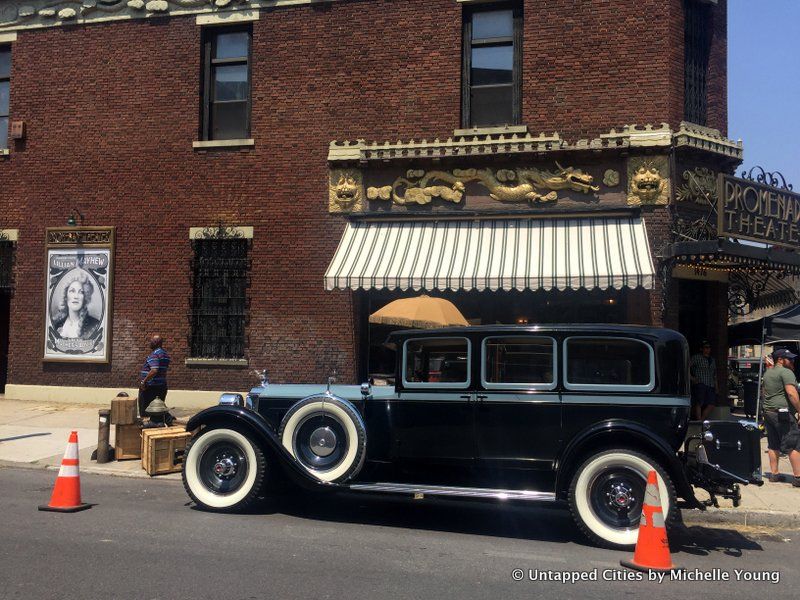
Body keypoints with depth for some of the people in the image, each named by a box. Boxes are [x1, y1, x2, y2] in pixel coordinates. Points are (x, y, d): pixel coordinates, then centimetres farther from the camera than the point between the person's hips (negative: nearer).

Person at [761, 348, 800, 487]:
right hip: (783, 413, -9)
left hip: (768, 412, 9)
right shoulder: (786, 372, -11)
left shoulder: (767, 373, 18)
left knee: (773, 445, 13)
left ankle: (774, 473, 16)